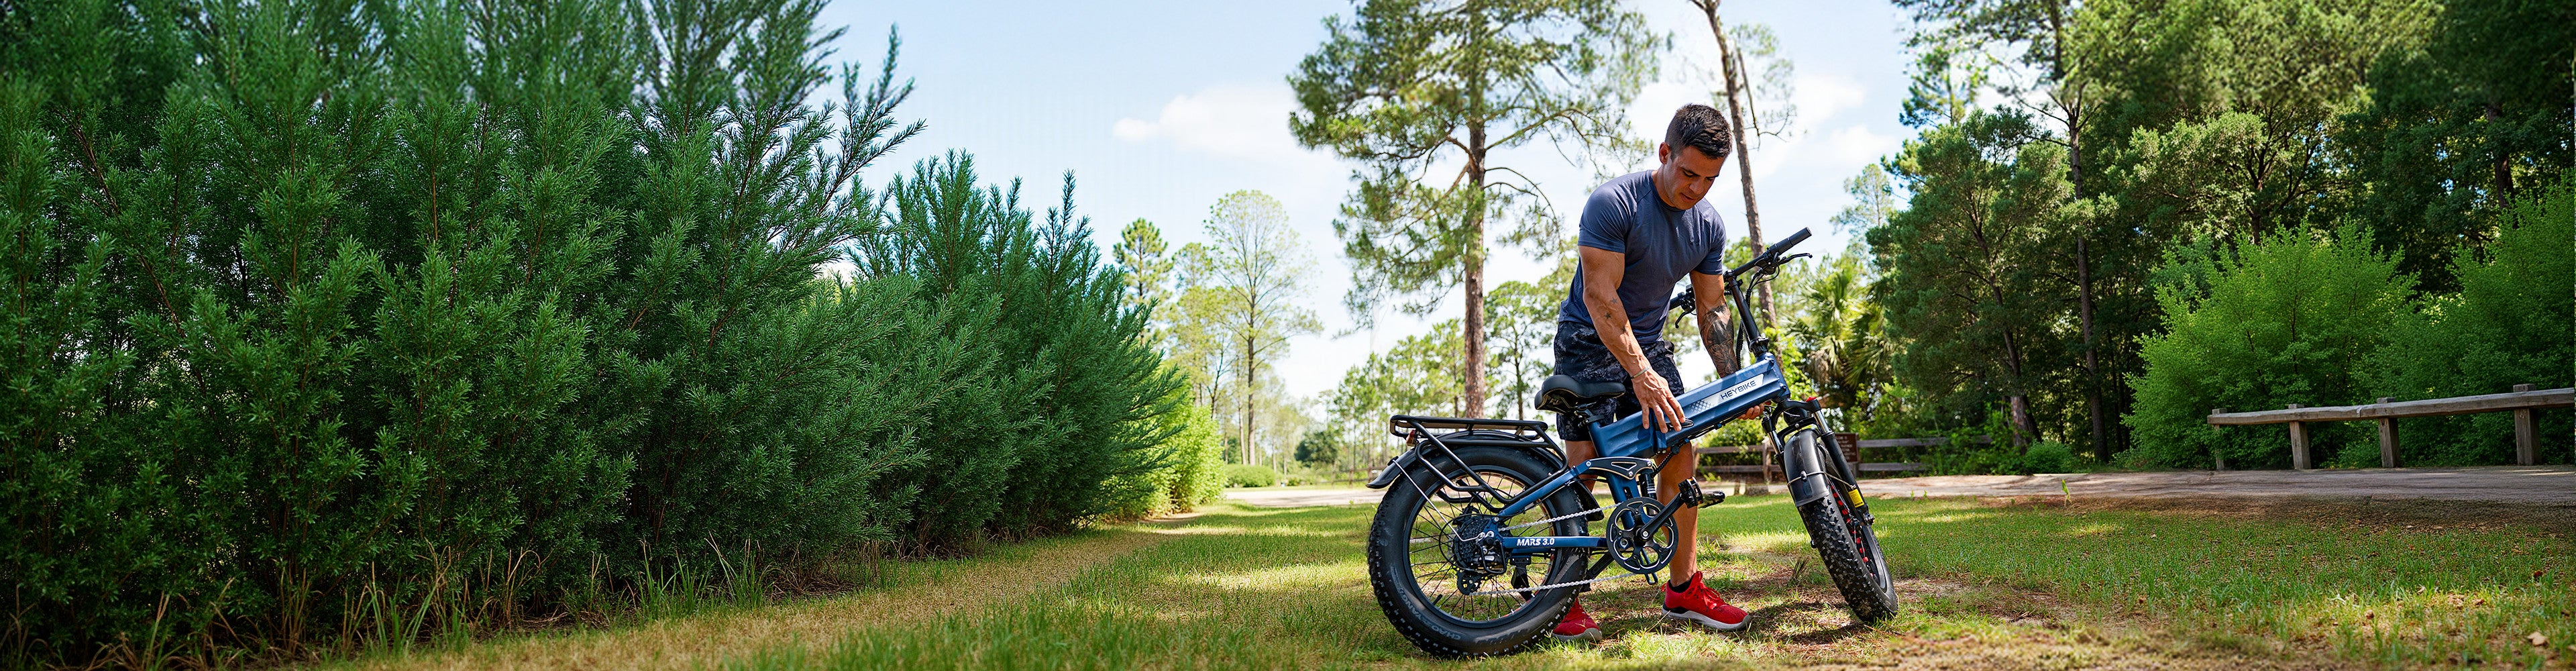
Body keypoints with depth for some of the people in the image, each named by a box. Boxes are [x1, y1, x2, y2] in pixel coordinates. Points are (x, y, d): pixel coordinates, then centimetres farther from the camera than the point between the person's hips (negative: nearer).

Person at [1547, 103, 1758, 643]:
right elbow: (1600, 298, -25)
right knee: (1583, 463, -13)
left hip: (1649, 341, 6)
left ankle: (1684, 588, 6)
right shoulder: (1612, 203, -21)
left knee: (1681, 456, -3)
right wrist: (1641, 375, -32)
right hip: (1590, 341, -6)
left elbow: (1711, 311, 4)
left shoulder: (1709, 225, -1)